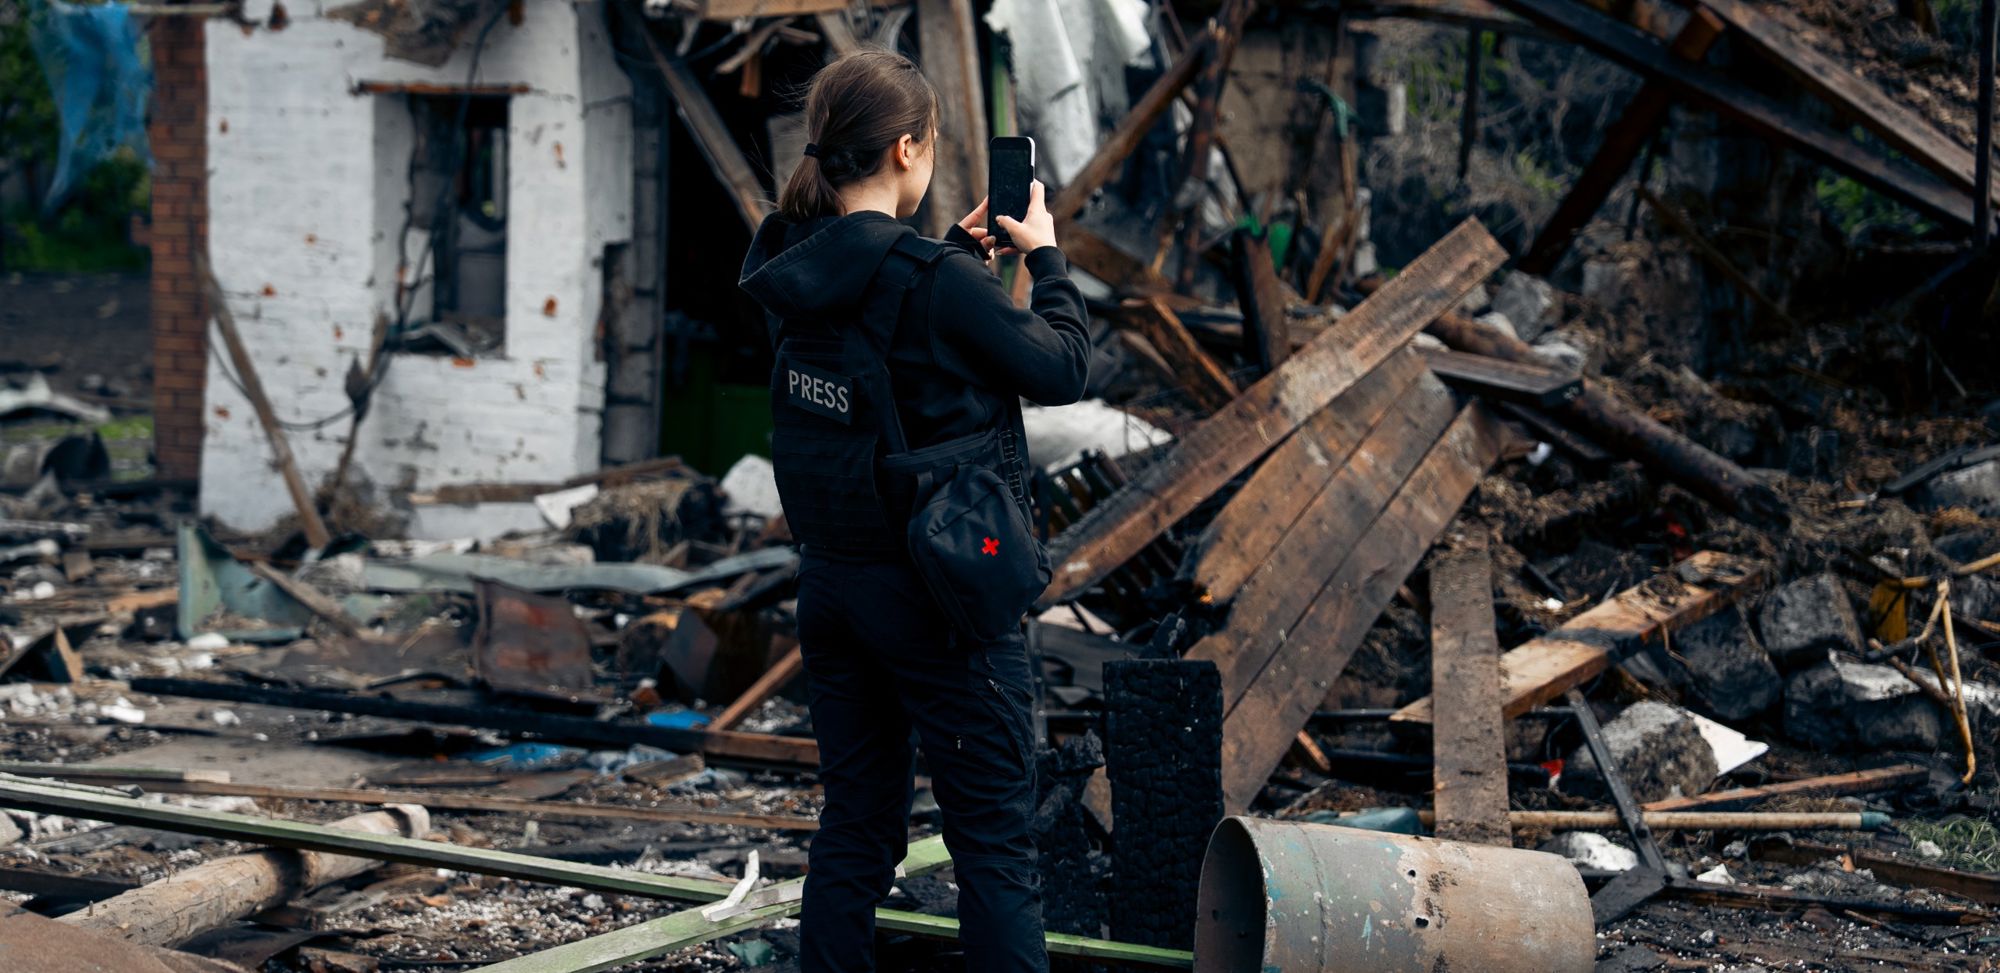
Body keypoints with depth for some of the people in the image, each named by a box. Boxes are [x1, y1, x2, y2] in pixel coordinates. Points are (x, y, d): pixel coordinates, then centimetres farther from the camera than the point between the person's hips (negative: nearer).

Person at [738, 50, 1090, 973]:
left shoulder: (789, 270, 1)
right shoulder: (936, 282, -20)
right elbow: (1062, 369, -8)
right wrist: (1047, 257, 5)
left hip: (830, 578, 7)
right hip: (937, 587, -7)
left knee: (856, 826, 15)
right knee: (994, 838, 2)